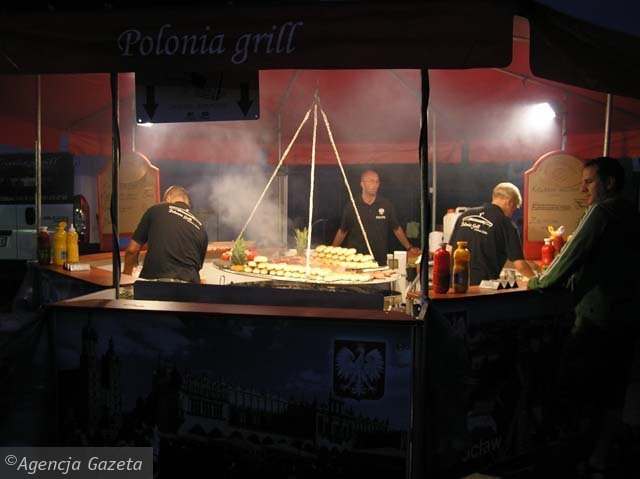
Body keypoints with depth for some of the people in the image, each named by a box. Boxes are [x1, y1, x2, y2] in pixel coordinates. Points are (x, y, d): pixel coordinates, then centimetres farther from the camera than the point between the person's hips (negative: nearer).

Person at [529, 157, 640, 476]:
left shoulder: (601, 211, -10)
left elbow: (573, 254, -12)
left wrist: (540, 282, 1)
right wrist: (565, 279, 22)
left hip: (597, 318, -9)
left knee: (570, 390, 0)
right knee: (611, 397, 10)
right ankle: (597, 464, 17)